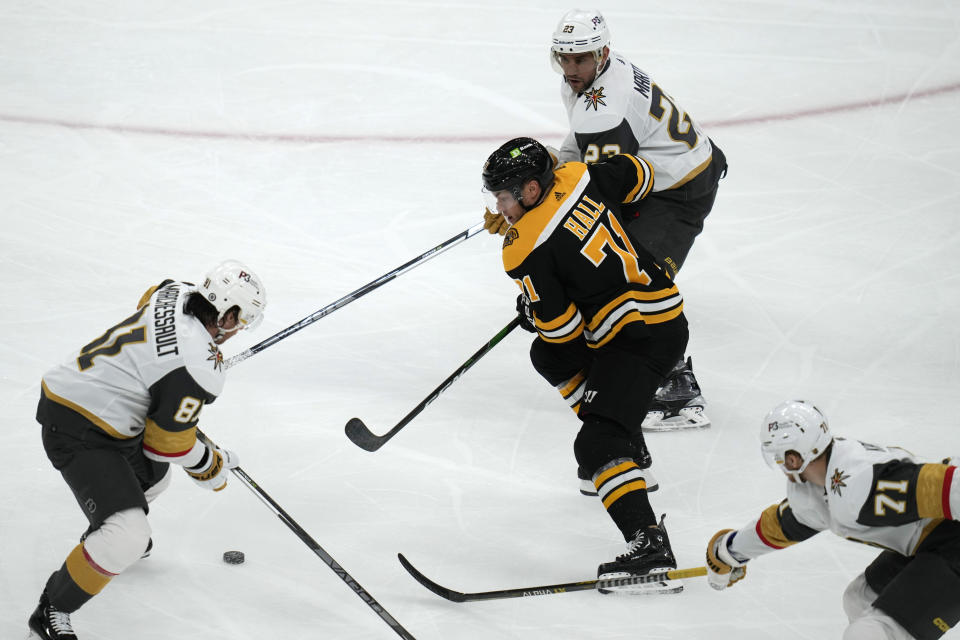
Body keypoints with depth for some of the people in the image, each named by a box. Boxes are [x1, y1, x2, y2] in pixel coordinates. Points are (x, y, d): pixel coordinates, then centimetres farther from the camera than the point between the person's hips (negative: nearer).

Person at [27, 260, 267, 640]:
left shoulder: (175, 294, -1)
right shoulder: (199, 371, -25)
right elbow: (168, 443, -14)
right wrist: (211, 467, 5)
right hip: (78, 434, -10)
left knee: (151, 473, 33)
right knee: (128, 540, -18)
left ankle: (111, 535, 61)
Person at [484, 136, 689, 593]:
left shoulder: (525, 251, -18)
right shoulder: (579, 177, 2)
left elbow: (562, 328, -14)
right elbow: (638, 175, 18)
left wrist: (533, 314, 9)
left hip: (644, 336, -10)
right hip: (658, 300, 10)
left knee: (595, 444, -17)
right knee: (549, 356, 27)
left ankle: (649, 545, -31)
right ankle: (627, 443, 34)